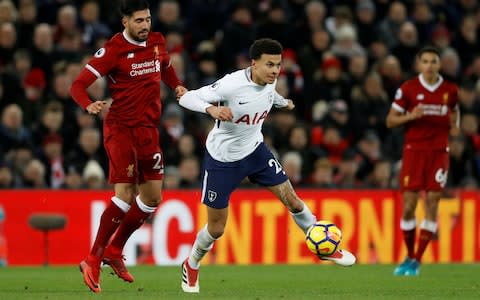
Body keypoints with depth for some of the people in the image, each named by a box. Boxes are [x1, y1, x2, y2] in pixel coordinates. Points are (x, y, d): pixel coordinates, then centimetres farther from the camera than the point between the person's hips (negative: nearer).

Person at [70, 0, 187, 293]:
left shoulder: (157, 42, 6)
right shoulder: (114, 49, -13)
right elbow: (78, 84, -15)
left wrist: (177, 85, 7)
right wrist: (89, 105, -36)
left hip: (149, 129, 7)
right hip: (121, 128, -7)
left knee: (152, 197, 7)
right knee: (125, 195, -17)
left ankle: (114, 250, 24)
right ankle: (93, 260, -8)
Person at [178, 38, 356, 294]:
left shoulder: (269, 81, -10)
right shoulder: (233, 84, -30)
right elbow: (187, 98, -31)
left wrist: (284, 102, 38)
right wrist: (211, 109, -50)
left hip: (254, 151, 5)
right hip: (222, 159, -5)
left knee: (292, 200, 0)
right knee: (216, 229, 3)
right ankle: (190, 267, 30)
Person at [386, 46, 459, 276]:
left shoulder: (450, 90, 5)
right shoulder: (408, 89, -1)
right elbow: (390, 121, 2)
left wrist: (455, 124, 0)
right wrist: (410, 116, -16)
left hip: (439, 151, 1)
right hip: (414, 150, -1)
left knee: (432, 204, -6)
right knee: (408, 205, -5)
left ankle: (417, 260, -1)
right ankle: (409, 256, 14)